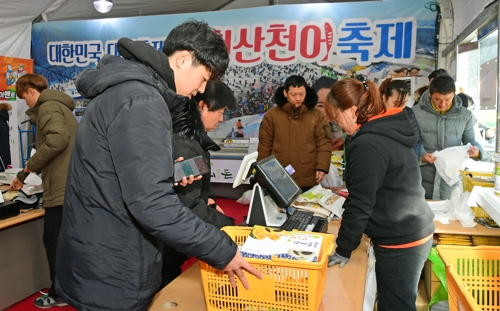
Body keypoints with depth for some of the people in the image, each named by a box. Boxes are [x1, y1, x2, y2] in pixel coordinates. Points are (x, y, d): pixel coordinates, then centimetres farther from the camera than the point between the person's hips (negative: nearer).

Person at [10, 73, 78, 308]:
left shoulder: (48, 106, -7)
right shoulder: (57, 106, 24)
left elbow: (57, 139, -27)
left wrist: (31, 164, -12)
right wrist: (22, 176, 33)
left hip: (62, 187, -10)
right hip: (72, 184, 10)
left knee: (53, 241, 3)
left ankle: (59, 294, 16)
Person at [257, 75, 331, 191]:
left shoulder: (317, 115, 1)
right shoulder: (271, 115, 1)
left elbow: (324, 144, 0)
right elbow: (264, 144, 4)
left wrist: (322, 167, -9)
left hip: (308, 181, 0)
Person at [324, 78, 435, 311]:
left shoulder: (368, 144, -23)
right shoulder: (389, 129, 6)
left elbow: (360, 204, -21)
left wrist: (343, 249, -10)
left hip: (400, 243, -9)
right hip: (415, 233, 9)